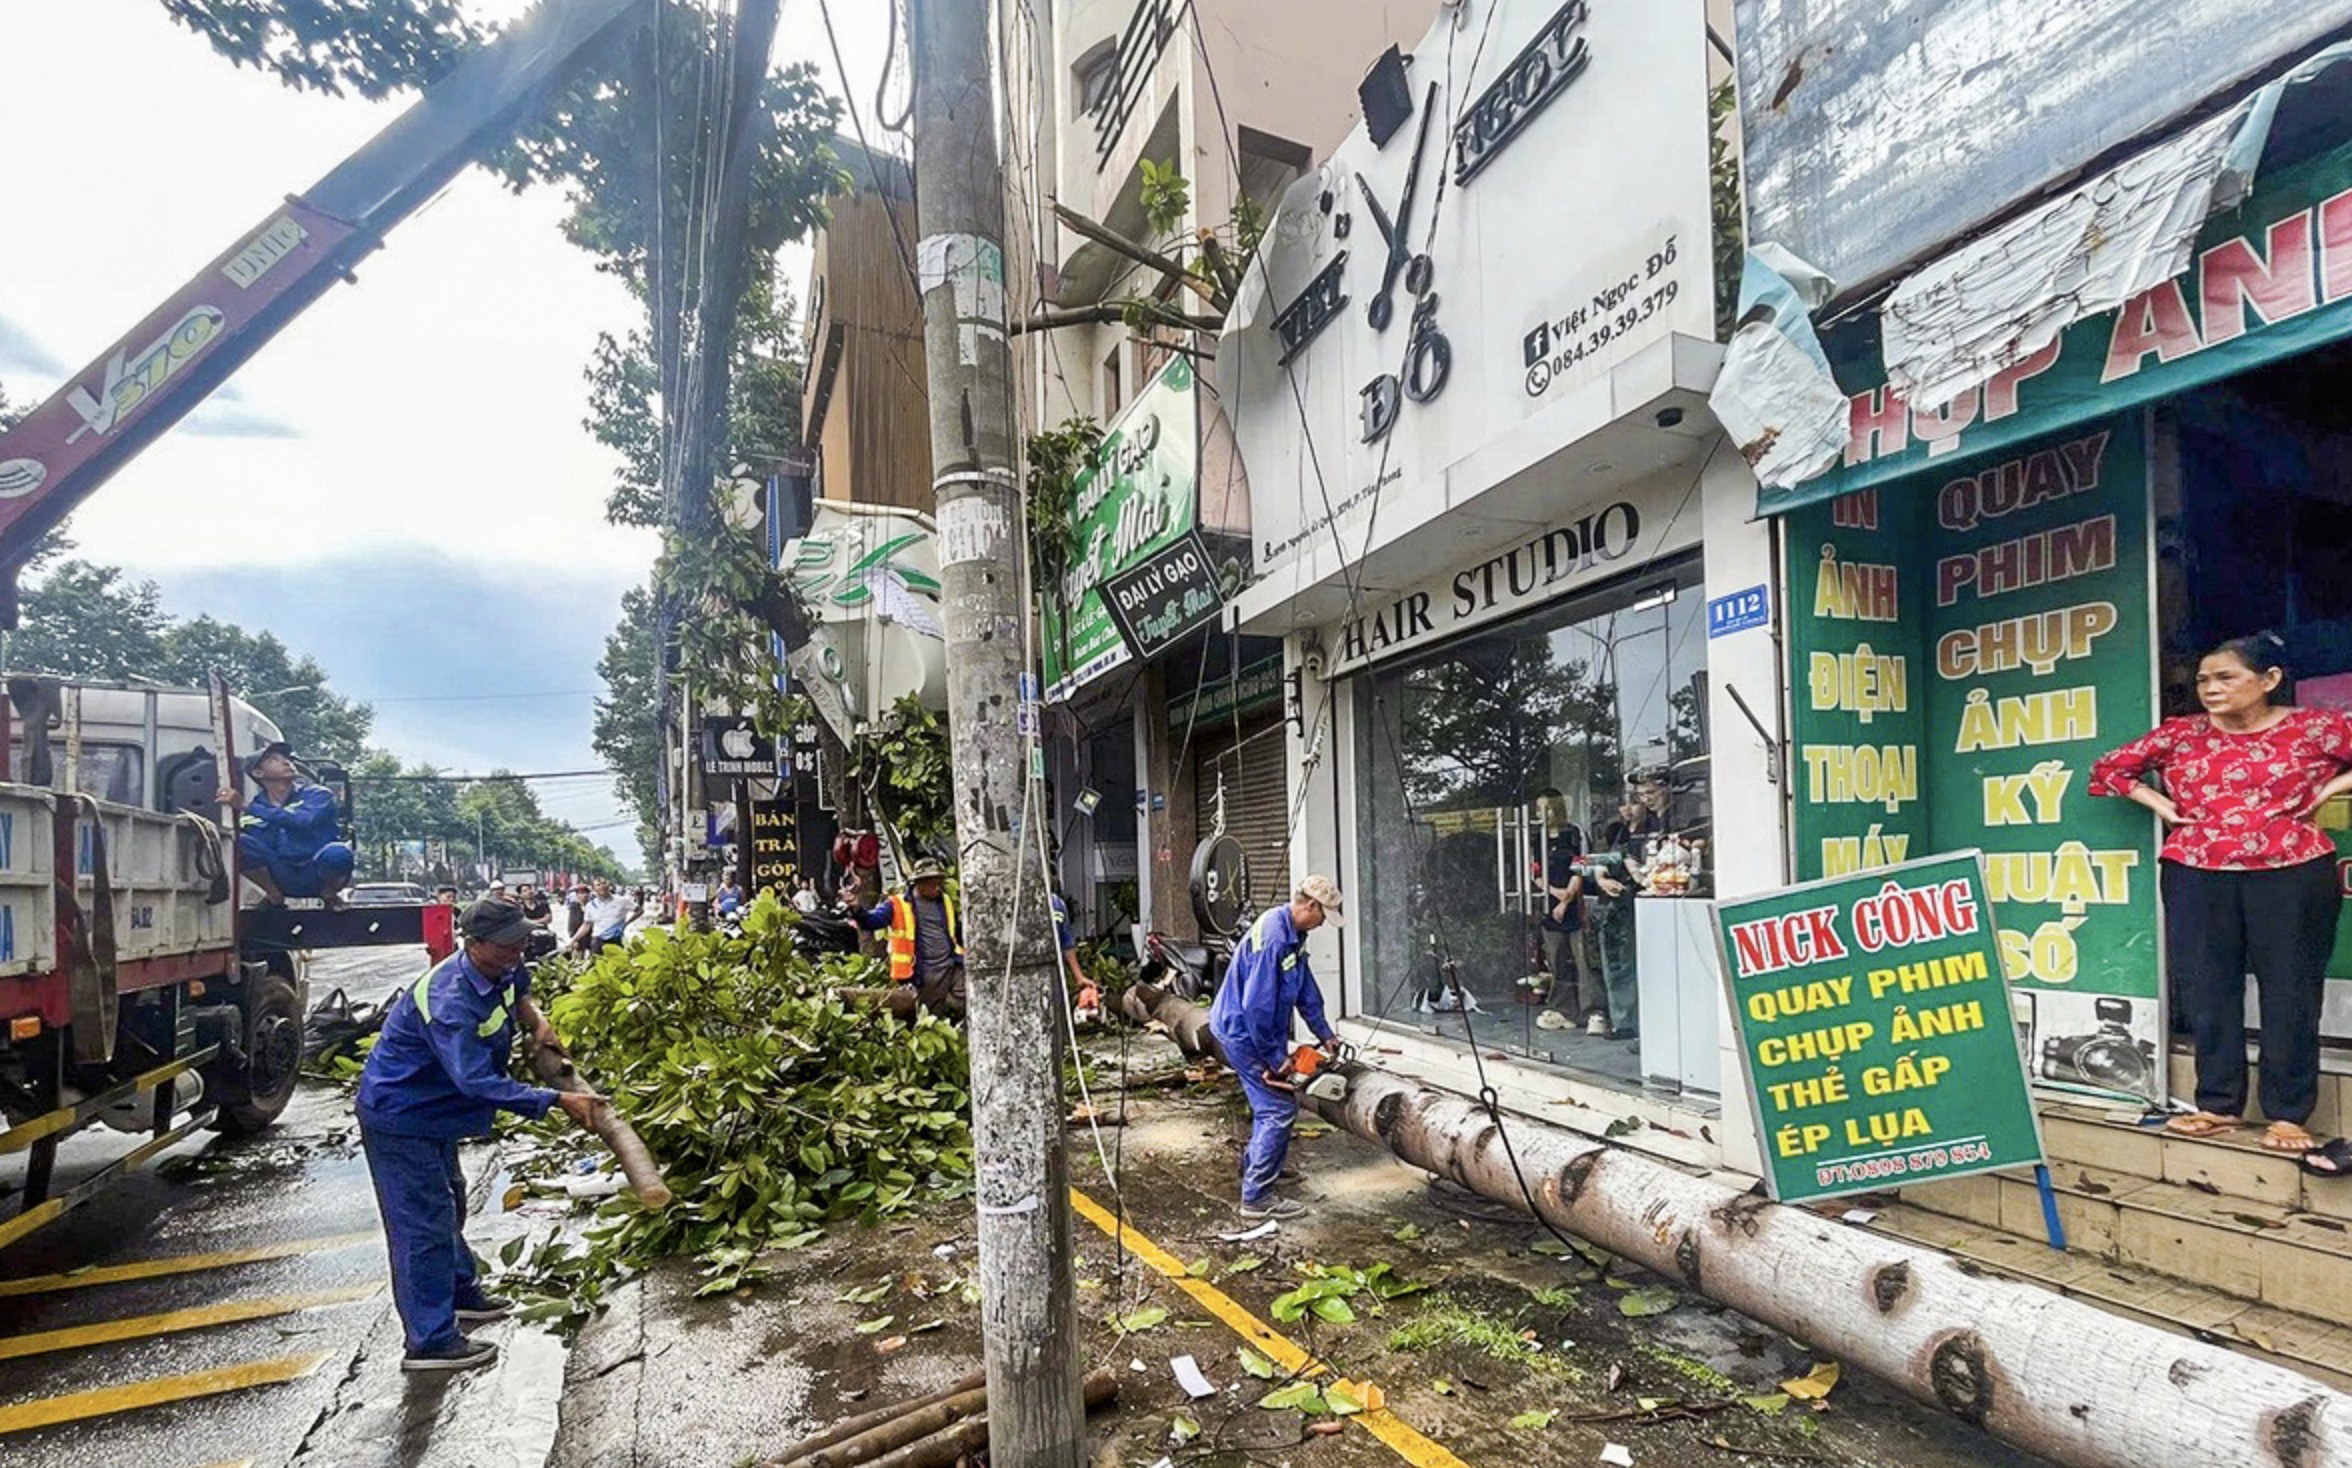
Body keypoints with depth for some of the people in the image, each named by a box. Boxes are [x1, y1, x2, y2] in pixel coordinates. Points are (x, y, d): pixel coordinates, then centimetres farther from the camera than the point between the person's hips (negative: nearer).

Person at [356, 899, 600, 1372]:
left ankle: (459, 1292, 42)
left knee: (448, 1202, 23)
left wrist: (536, 1019, -2)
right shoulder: (449, 1001, -36)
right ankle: (430, 1341, 5)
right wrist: (557, 1101, -39)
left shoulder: (500, 970, -8)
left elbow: (518, 989, 19)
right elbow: (478, 1082, -40)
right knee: (422, 1222, -4)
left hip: (433, 1109, 10)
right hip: (398, 1116, -10)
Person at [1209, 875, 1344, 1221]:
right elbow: (1257, 1005, -29)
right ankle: (1256, 1197, 0)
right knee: (1279, 1109, -8)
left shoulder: (1293, 935, 5)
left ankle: (1260, 1167, 41)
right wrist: (1275, 1057, -20)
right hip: (1244, 1033, -10)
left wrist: (1324, 1033, 20)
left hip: (1261, 1030, 10)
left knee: (1273, 1102, 23)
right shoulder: (1272, 936, -28)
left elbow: (1306, 989, 17)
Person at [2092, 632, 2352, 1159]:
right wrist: (2158, 802, 5)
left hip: (2292, 872, -2)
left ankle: (2287, 1114, 14)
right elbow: (2110, 766, 15)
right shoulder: (2179, 734, 6)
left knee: (2289, 990, 3)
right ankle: (2218, 1104, 16)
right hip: (2196, 873, 2)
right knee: (2205, 987, 5)